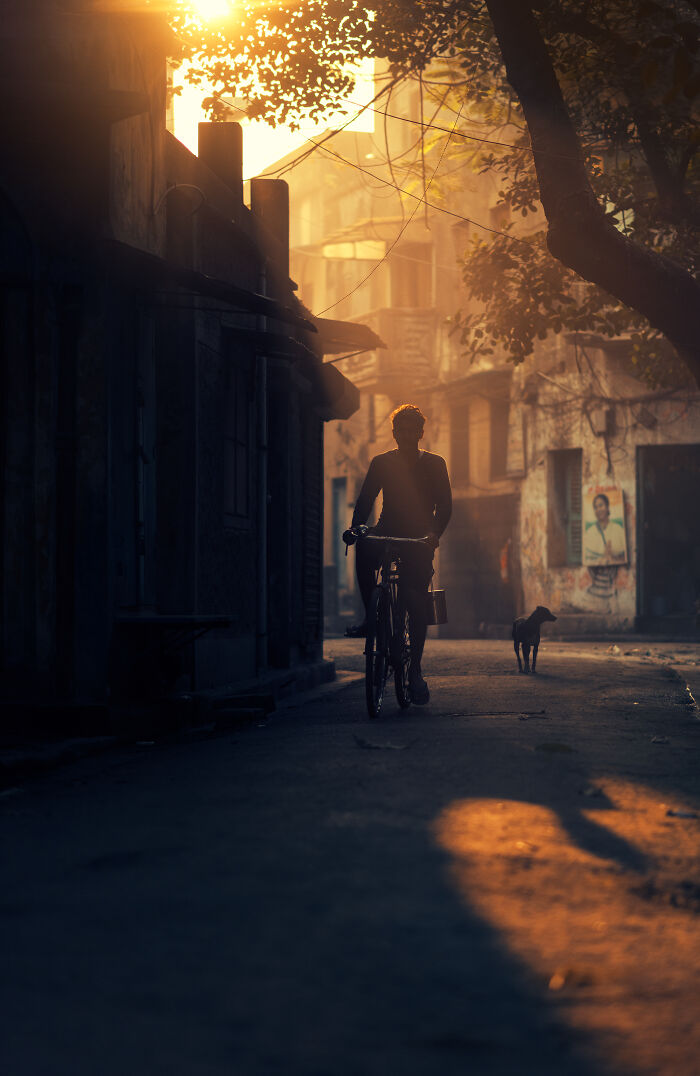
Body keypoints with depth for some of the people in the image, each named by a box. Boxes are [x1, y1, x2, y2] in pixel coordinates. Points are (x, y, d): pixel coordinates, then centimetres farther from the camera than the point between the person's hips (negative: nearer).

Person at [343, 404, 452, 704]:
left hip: (419, 539, -1)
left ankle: (415, 671, -7)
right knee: (364, 547, -34)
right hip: (388, 533, 1)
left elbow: (444, 505, -3)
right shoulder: (382, 463, 8)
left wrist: (434, 532, -23)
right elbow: (365, 500, 2)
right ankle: (370, 617, -21)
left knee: (416, 601, -13)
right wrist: (355, 527, -18)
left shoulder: (434, 464, 5)